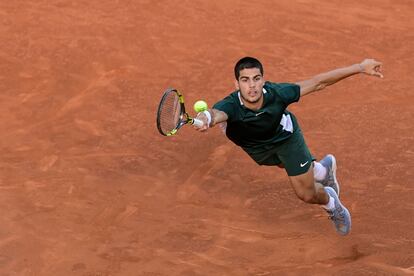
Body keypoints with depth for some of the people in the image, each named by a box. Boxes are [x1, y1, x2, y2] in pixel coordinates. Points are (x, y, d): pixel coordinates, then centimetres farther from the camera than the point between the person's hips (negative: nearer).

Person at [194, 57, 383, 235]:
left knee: (307, 194, 3)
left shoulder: (277, 94, -39)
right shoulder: (230, 106, -44)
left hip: (285, 135, -1)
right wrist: (205, 119, -93)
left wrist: (360, 67, -27)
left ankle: (331, 202, 38)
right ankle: (322, 169, 60)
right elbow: (216, 113, -68)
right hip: (256, 147, 1)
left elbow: (318, 83, -29)